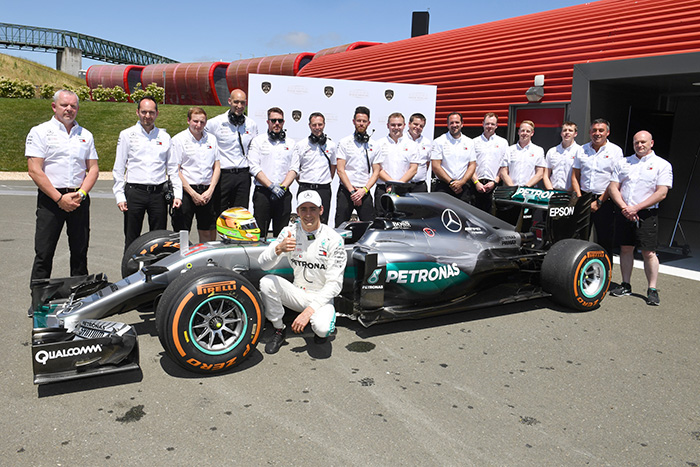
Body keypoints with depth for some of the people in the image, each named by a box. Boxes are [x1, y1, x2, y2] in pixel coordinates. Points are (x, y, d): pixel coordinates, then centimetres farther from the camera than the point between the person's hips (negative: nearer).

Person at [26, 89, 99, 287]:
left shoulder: (85, 135, 13)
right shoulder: (40, 132, 0)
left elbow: (93, 168, 10)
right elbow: (34, 170, -8)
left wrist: (80, 194, -6)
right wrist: (60, 198, -13)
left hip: (79, 200, 4)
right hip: (50, 199, -3)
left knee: (80, 253, 8)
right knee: (44, 254, -2)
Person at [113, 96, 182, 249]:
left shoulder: (165, 137, 12)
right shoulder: (127, 135, 6)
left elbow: (173, 168, 13)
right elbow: (118, 168, 5)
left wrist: (177, 194, 3)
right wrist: (120, 196, -3)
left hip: (159, 193, 2)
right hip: (135, 192, -1)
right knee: (131, 241, 3)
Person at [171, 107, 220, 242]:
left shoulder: (211, 139, 12)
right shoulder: (179, 139, -2)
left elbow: (216, 168, 11)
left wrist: (210, 191, -3)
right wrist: (193, 193, -12)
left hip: (207, 192, 4)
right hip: (186, 191, -4)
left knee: (208, 233, 8)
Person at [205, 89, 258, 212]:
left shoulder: (251, 124, 8)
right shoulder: (216, 122, -4)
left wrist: (252, 170, 14)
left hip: (243, 175, 3)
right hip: (222, 174, -3)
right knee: (218, 214, 3)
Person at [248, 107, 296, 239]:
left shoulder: (291, 143, 15)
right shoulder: (258, 141, 7)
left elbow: (294, 169, 7)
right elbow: (254, 167, -3)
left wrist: (282, 187, -9)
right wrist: (271, 186, -13)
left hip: (284, 194, 2)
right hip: (262, 192, -2)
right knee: (259, 234, -4)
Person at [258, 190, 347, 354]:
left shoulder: (333, 240, -14)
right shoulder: (289, 232, -4)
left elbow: (334, 284, -17)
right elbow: (263, 264, -12)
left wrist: (309, 310, -26)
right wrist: (279, 249, -34)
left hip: (321, 297, -3)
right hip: (297, 294, 3)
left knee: (321, 327, -34)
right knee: (267, 282, -24)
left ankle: (325, 325, 6)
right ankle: (279, 329, -2)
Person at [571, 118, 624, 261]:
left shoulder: (615, 151, -1)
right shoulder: (582, 150, 11)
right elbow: (575, 176, 12)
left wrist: (599, 202, -10)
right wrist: (580, 198, 0)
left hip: (605, 201, -3)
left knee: (605, 242, 0)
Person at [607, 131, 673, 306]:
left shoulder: (662, 165, 1)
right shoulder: (622, 163, 11)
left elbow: (661, 193, -8)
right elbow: (613, 188, 6)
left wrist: (636, 208, -15)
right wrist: (624, 208, -8)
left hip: (646, 214, -3)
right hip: (624, 213, 4)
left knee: (649, 252, -4)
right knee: (625, 249, 8)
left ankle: (652, 290, 5)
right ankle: (625, 285, 18)